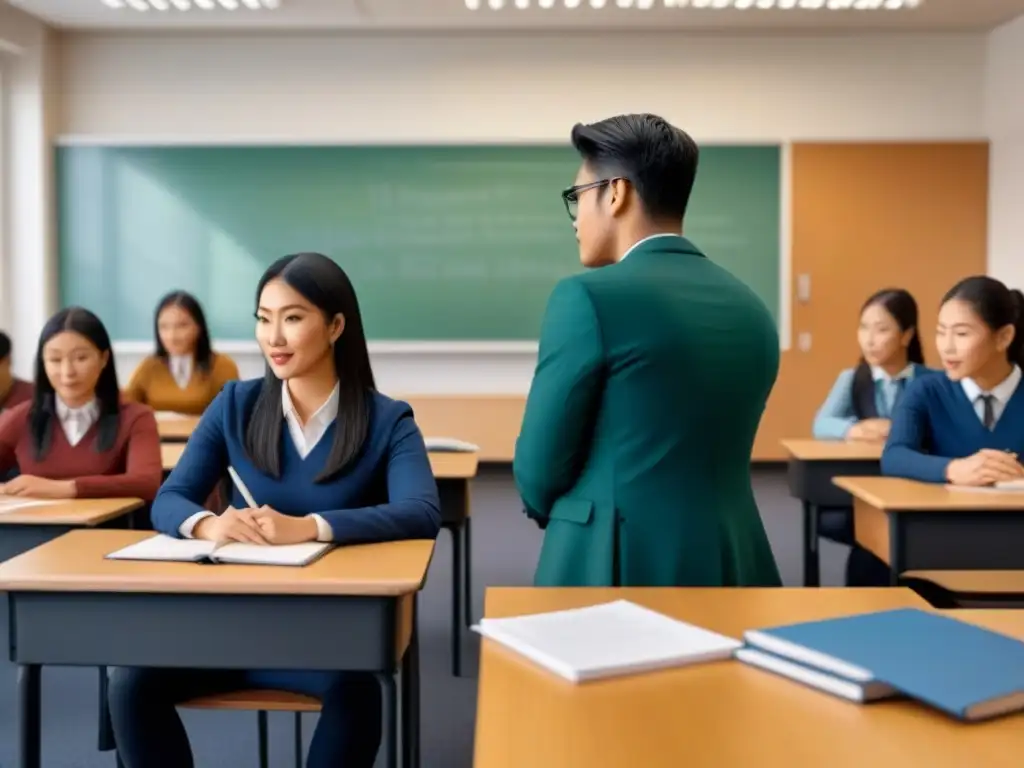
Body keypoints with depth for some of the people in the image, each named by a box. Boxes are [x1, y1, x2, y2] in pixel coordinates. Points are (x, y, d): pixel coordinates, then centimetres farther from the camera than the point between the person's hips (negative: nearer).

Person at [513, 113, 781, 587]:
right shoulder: (750, 309, 8)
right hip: (731, 569, 7)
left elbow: (539, 468, -9)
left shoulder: (589, 297, -13)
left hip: (615, 568, -6)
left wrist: (562, 514, 13)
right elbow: (704, 458, 12)